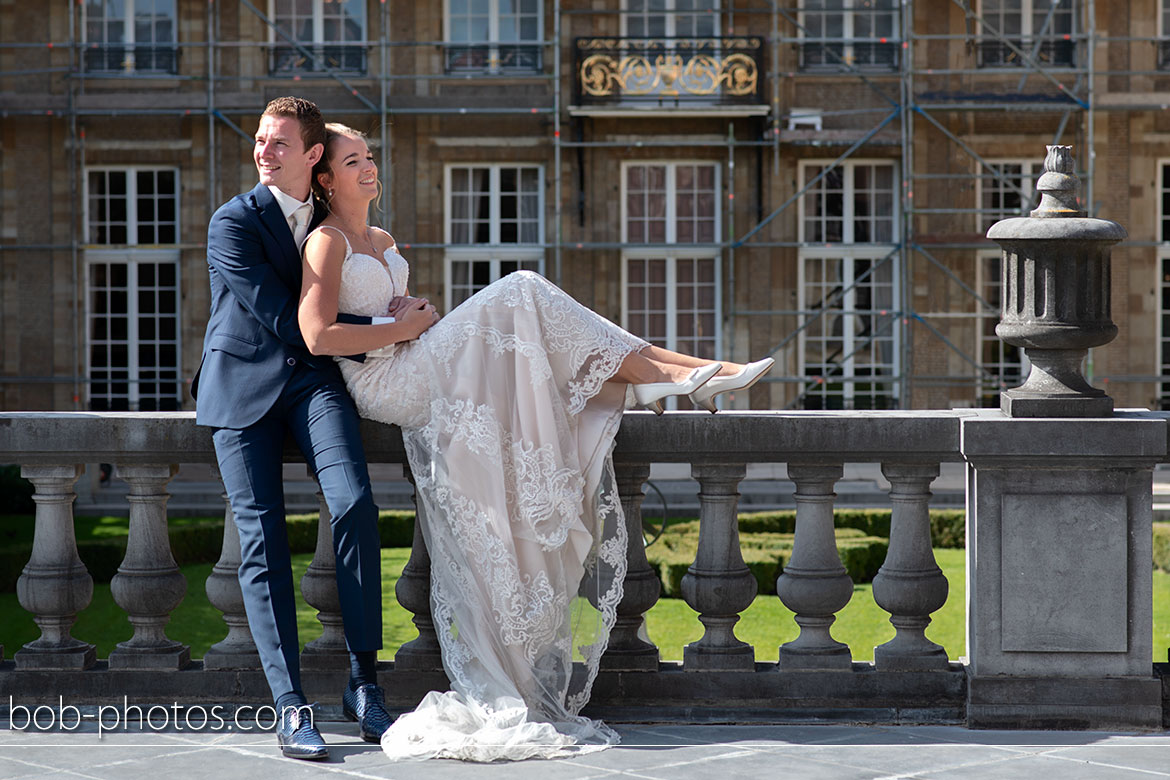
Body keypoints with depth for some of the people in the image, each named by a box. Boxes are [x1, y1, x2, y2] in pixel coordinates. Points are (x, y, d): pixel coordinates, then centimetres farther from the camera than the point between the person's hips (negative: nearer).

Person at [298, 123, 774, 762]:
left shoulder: (384, 243, 25)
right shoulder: (326, 242, -2)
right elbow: (318, 336, -15)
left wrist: (414, 309, 6)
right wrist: (401, 329, -9)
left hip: (419, 373, 9)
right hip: (383, 383, -9)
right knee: (519, 294, -19)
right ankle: (667, 370, -21)